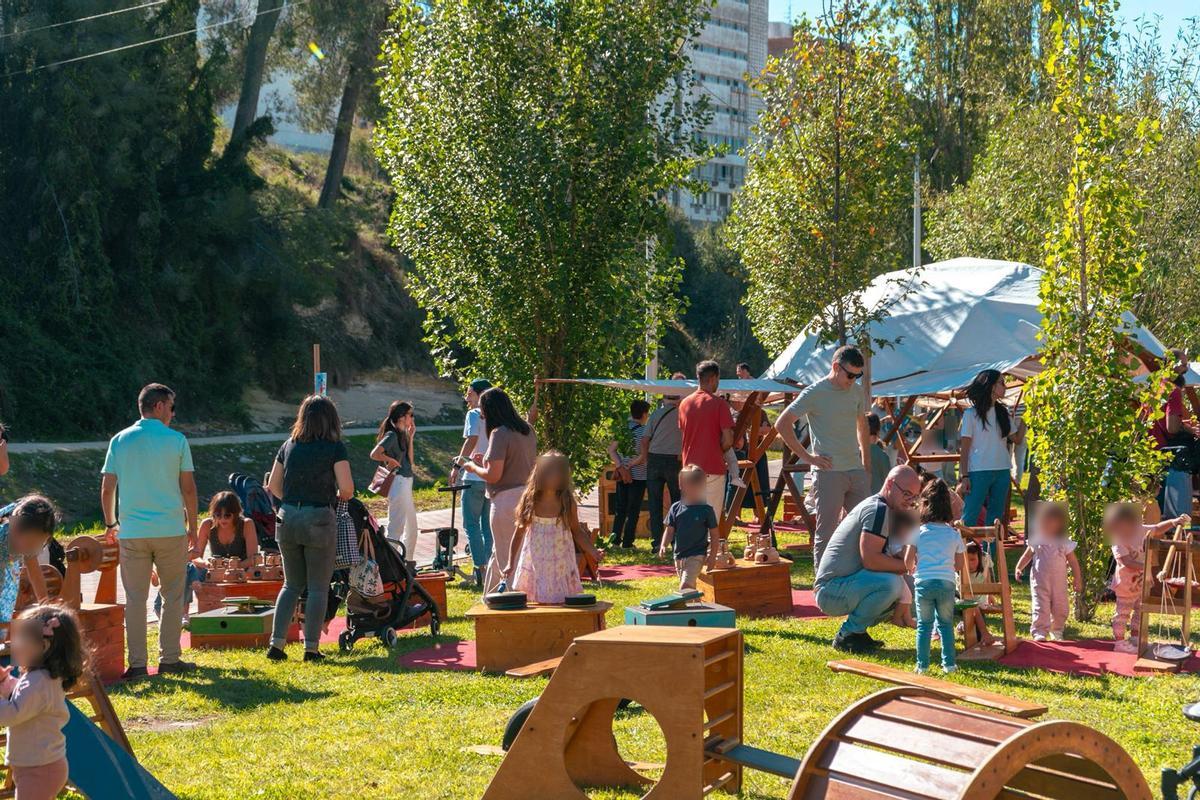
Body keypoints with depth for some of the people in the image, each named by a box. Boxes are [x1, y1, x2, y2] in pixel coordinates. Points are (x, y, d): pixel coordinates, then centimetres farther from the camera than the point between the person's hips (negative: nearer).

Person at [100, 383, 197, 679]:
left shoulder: (120, 441, 5)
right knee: (173, 596, 10)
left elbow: (107, 489, 5)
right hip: (170, 531, -2)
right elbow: (188, 488, -1)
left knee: (135, 599, 5)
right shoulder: (176, 440, -2)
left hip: (131, 532, 2)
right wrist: (192, 526, 9)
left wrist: (111, 524, 18)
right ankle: (169, 658, 11)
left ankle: (137, 663, 4)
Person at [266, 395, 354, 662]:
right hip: (319, 520, -5)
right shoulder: (335, 447, -5)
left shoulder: (289, 445, 9)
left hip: (288, 518, 5)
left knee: (292, 584, 16)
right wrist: (335, 496, 10)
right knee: (318, 588, 5)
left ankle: (276, 643, 9)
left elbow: (273, 485, 12)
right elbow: (346, 489, -11)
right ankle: (311, 647, 4)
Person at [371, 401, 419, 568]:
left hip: (406, 483, 10)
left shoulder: (401, 434, 13)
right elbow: (375, 454, -28)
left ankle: (408, 560, 29)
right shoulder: (392, 435, -14)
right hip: (398, 483, -10)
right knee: (396, 527, -7)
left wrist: (410, 438, 8)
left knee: (411, 528, 18)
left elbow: (409, 461, 11)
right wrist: (392, 461, -15)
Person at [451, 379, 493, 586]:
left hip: (475, 478, -6)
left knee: (472, 525, -1)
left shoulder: (474, 415, -7)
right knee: (488, 526, 13)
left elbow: (472, 440, -20)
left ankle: (480, 569, -8)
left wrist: (457, 466, -20)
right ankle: (489, 568, 12)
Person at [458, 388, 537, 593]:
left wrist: (472, 467, 0)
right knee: (498, 554, 19)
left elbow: (493, 475, -19)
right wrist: (487, 462, 19)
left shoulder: (499, 433, -15)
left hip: (507, 500, -8)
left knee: (508, 562, 2)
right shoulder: (527, 430, 10)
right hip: (528, 497, 8)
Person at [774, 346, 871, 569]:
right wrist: (806, 456, -11)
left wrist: (866, 463, 17)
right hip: (828, 473, -6)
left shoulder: (856, 392, 12)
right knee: (826, 532, -2)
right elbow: (782, 424, -9)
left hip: (856, 472, 6)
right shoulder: (815, 393, -8)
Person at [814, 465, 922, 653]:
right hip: (832, 591, -10)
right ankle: (847, 635, -12)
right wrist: (906, 565, -13)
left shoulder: (875, 507, 19)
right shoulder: (878, 509, -14)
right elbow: (871, 560, -24)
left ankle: (856, 630, 10)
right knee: (891, 584, -28)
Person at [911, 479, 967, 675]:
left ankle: (922, 665, 7)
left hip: (924, 582, -1)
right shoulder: (954, 534, 7)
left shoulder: (918, 532, 0)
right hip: (946, 583, 1)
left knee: (924, 625, 8)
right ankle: (948, 664, 13)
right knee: (946, 625, 14)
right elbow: (959, 566, 13)